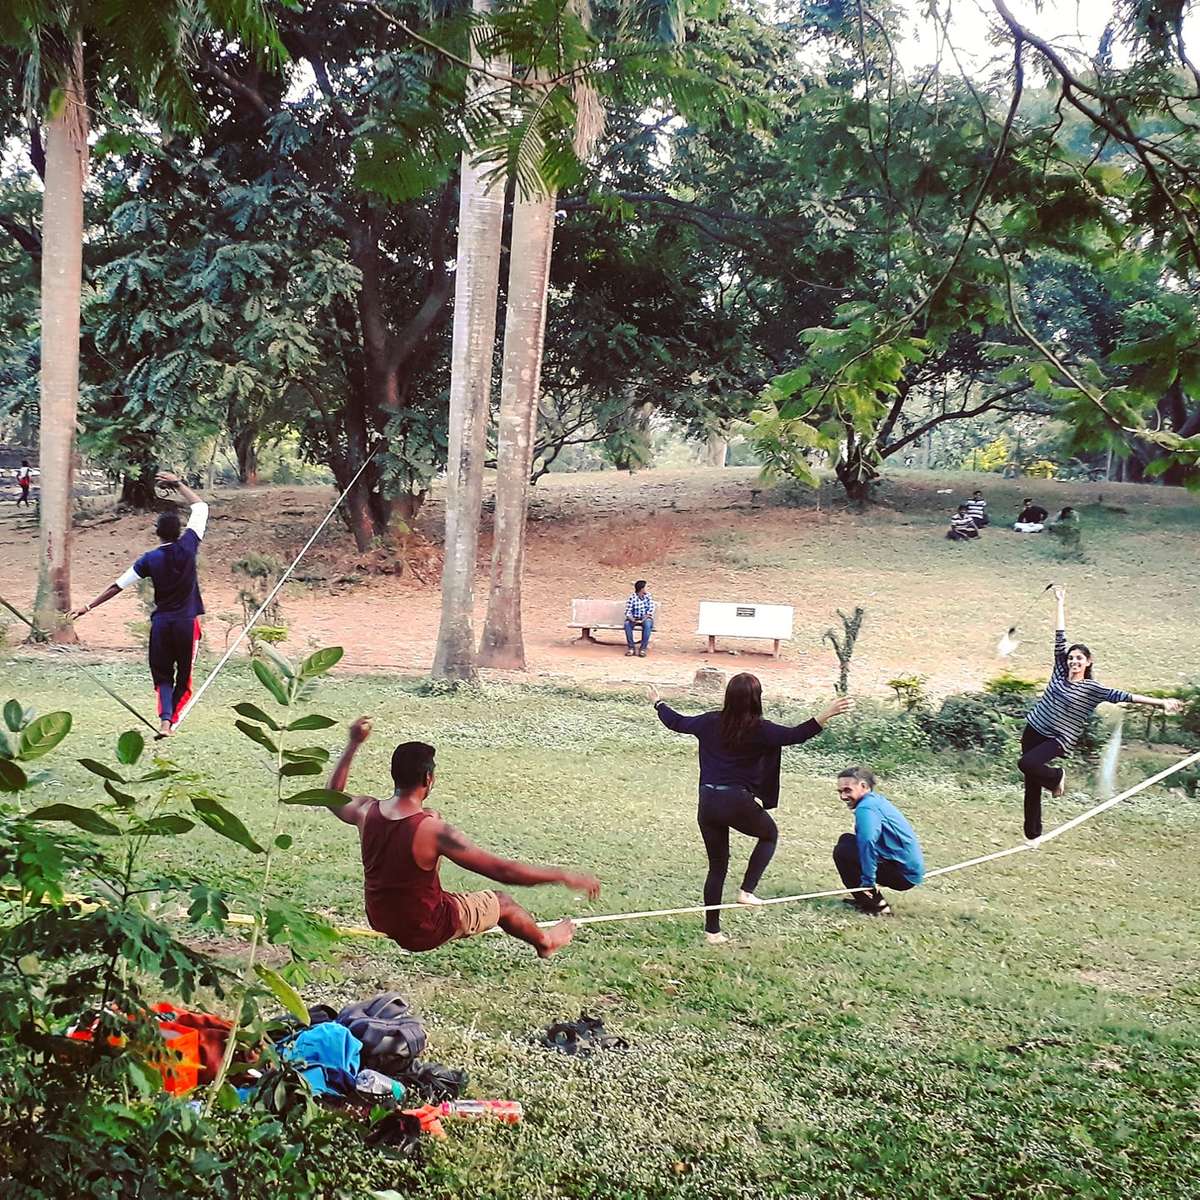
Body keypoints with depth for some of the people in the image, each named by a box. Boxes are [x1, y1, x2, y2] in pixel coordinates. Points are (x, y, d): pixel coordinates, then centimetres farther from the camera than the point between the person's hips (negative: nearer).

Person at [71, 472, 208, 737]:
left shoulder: (150, 559, -5)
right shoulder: (188, 546, -6)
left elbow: (118, 586, -3)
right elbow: (200, 506, 6)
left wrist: (88, 607, 3)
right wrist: (178, 484, 12)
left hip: (161, 623, 1)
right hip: (187, 623, -1)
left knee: (162, 676, 9)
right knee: (184, 677, 10)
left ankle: (165, 720, -13)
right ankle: (172, 721, 1)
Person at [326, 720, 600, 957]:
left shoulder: (366, 811, -15)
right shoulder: (432, 830, -32)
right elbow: (503, 870, -30)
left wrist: (353, 744, 16)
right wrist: (564, 876, -22)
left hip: (379, 921, 6)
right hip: (423, 933, -6)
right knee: (502, 902, 18)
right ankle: (545, 941, 48)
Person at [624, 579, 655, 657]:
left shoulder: (648, 596, -3)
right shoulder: (632, 598, -9)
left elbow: (651, 610, -8)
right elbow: (628, 612, -12)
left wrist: (643, 620, -21)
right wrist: (633, 620, -31)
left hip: (646, 618, 0)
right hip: (634, 618, 0)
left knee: (648, 624, -35)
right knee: (627, 623, -32)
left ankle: (643, 648, -32)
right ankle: (631, 648, -26)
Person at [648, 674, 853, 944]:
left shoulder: (710, 723, 5)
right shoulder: (759, 730, -9)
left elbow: (678, 722, 20)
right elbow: (795, 735, -18)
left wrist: (658, 703, 37)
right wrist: (826, 715, -22)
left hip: (708, 802, 5)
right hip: (738, 802, -5)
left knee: (717, 866, 15)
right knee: (769, 834, 26)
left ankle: (712, 930, 18)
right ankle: (747, 890, 11)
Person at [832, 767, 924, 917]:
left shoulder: (866, 808, -18)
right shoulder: (878, 800, 14)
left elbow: (868, 842, -33)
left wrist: (868, 881, -28)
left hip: (904, 875, -10)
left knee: (842, 851, -11)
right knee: (846, 841, 15)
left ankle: (877, 906, -6)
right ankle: (865, 899, 15)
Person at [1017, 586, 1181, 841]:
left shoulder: (1093, 689, -7)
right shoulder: (1060, 673, 2)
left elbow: (1125, 696, -13)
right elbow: (1060, 638, 5)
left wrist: (1161, 702, -20)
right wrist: (1061, 604, 8)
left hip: (1057, 740, -4)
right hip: (1033, 731, 4)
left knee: (1026, 763, -30)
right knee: (1031, 786, 6)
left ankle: (1056, 777, 2)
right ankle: (1032, 834, 20)